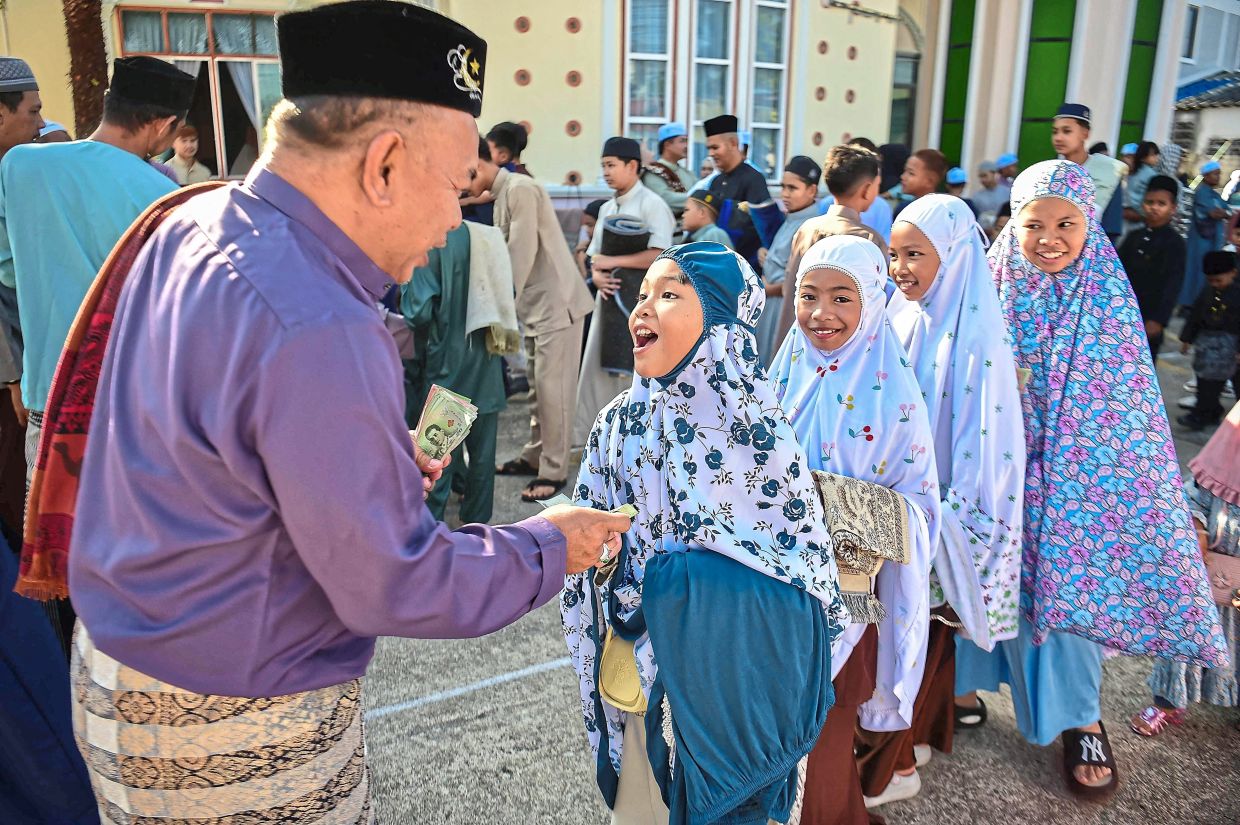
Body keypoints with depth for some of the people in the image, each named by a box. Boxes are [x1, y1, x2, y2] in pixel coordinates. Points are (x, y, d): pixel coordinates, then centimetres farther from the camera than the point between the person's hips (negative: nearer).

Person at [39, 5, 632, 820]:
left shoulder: (189, 227, -4)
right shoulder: (316, 332, -32)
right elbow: (395, 589, -23)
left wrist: (378, 463, 7)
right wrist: (547, 547, -9)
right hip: (231, 735, -8)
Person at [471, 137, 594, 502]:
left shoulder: (520, 188, -15)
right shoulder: (502, 195, 14)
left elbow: (522, 254, -19)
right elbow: (507, 254, 14)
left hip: (557, 302, -10)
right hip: (535, 304, 10)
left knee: (552, 387, -6)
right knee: (537, 385, 15)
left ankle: (554, 471, 2)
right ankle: (534, 455, 26)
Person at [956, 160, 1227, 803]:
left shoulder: (1109, 298, -6)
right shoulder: (992, 290, -5)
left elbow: (1130, 405, -2)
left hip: (1077, 475, -1)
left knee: (1070, 582, 6)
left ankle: (1079, 716, 25)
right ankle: (962, 681, 33)